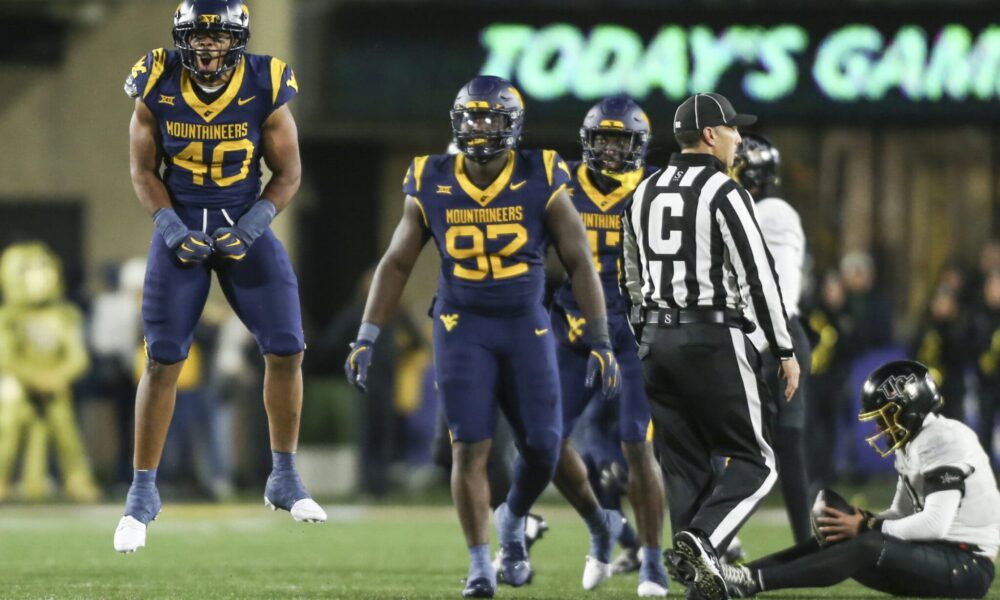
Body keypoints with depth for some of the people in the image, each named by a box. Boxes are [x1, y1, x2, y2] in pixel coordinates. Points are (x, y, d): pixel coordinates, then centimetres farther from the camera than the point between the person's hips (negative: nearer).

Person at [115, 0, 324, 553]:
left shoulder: (264, 88, -12)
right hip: (181, 225, -1)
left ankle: (284, 478, 14)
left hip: (246, 225, 1)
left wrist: (251, 227, -15)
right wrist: (171, 228, -14)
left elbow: (288, 172, -2)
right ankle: (142, 493, 8)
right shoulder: (157, 88, -11)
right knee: (163, 361, -4)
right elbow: (143, 170, -1)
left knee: (285, 350, -5)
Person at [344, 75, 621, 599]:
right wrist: (366, 339, 2)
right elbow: (396, 264, 7)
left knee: (542, 448, -1)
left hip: (526, 326, 0)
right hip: (462, 326, 0)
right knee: (470, 448, -7)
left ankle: (512, 521, 29)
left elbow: (579, 262, -3)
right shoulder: (431, 186, -2)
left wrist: (600, 342, -7)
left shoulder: (541, 182, -6)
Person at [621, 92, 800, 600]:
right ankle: (704, 538, -23)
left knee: (684, 464, 11)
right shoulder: (723, 193, -10)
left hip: (657, 340, 7)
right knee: (755, 461, -1)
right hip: (714, 339, -7)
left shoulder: (645, 193, 11)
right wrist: (785, 351, -7)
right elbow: (760, 277, -12)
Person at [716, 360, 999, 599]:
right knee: (836, 539, -2)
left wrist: (867, 528, -17)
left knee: (868, 547, -28)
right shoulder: (914, 443, 15)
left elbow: (935, 524, -23)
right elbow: (902, 514, 19)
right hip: (939, 556, 9)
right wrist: (866, 521, -2)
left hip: (969, 567, -9)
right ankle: (747, 575, -15)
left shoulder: (944, 442, -15)